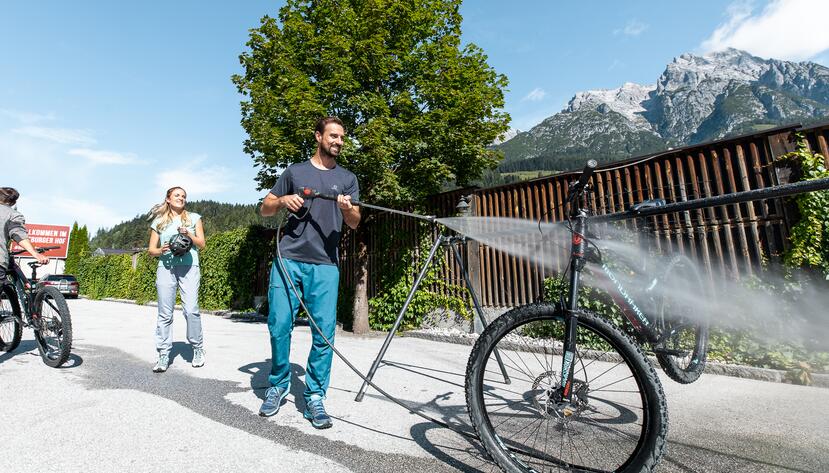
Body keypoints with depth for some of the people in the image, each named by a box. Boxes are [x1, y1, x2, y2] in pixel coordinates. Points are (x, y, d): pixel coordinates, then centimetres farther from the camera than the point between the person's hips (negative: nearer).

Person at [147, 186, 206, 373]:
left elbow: (201, 244, 9)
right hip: (166, 267, 2)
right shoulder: (159, 221, 16)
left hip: (189, 267, -1)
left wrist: (189, 234, -8)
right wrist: (161, 250, -6)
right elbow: (151, 250, 15)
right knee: (165, 313, -1)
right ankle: (163, 355, 6)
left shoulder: (194, 218, 15)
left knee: (191, 310, -10)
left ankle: (198, 348, 4)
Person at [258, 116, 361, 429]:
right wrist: (283, 200, -4)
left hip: (325, 265, 0)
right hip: (288, 260, 0)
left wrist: (348, 208, -17)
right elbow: (264, 209, 17)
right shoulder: (295, 172, 15)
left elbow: (354, 223, 5)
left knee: (324, 332, -3)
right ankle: (278, 385, 23)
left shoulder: (347, 178, 15)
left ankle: (314, 397, 12)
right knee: (279, 326, 0)